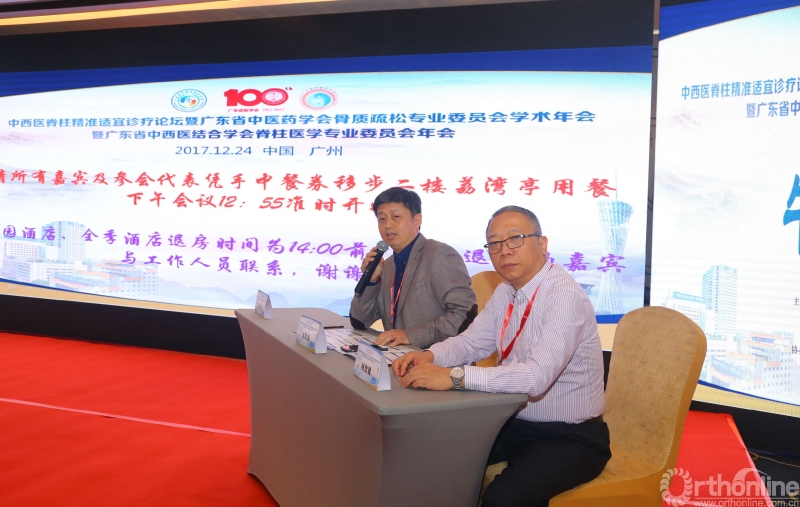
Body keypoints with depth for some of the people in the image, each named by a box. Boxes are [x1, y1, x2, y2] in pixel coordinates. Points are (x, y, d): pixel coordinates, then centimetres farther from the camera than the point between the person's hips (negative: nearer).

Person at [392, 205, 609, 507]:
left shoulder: (565, 295, -23)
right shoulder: (506, 292, 4)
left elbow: (537, 376, -34)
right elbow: (471, 343, 9)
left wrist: (454, 377, -38)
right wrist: (429, 355, -12)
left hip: (570, 438, -7)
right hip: (516, 423, 8)